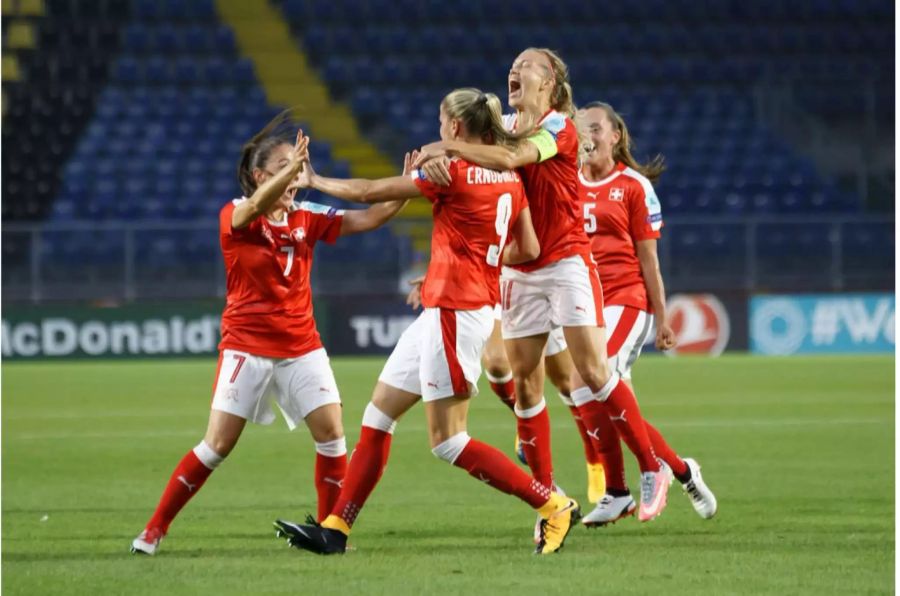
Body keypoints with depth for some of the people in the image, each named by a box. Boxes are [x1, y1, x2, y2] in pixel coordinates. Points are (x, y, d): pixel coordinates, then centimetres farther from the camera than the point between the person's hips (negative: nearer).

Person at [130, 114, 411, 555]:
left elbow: (366, 219, -2)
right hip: (247, 345, -4)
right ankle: (155, 528, 5)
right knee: (218, 444, -6)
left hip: (301, 346, 4)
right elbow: (257, 206, -33)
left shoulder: (306, 217, 3)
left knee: (331, 433, -8)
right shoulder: (235, 216, -9)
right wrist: (294, 165, -50)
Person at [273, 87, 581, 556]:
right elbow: (528, 249, 13)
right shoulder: (509, 178, 8)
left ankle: (553, 505, -4)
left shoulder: (453, 172, -15)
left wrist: (314, 181, 7)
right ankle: (336, 527, 12)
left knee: (446, 440, -5)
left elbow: (369, 193, -8)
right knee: (378, 411, 11)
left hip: (455, 312, -9)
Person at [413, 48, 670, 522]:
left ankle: (651, 469, 0)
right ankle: (546, 496, 6)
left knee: (593, 370, -12)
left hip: (566, 261, -6)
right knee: (524, 382, 0)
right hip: (519, 267, 6)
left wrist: (446, 147, -25)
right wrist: (434, 156, -23)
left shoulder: (559, 127, -10)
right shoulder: (505, 126, 10)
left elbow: (509, 159, -26)